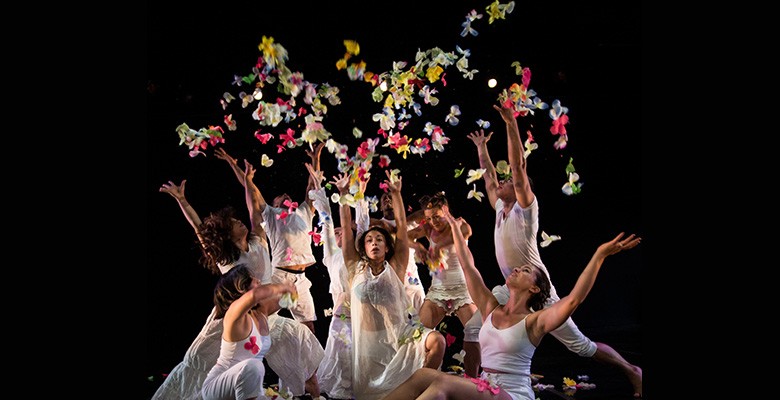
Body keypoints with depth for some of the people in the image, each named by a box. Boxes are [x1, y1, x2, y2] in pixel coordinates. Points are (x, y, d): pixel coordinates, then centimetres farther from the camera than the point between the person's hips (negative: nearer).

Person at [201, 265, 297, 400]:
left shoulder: (261, 312, 2)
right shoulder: (234, 313, -22)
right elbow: (255, 294, -43)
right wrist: (283, 286, -28)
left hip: (248, 387, 8)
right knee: (252, 366, -35)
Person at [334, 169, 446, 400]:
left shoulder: (395, 267, 2)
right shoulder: (356, 268, 4)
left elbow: (401, 226, -2)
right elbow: (346, 228, 1)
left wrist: (396, 194, -3)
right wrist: (343, 194, -2)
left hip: (400, 333, -1)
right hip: (368, 340, 1)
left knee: (436, 340, -25)